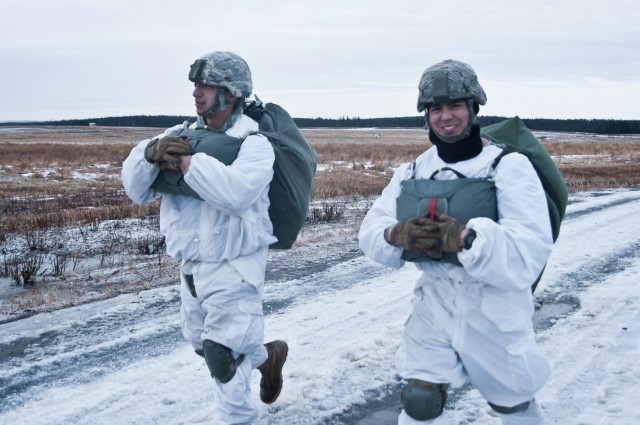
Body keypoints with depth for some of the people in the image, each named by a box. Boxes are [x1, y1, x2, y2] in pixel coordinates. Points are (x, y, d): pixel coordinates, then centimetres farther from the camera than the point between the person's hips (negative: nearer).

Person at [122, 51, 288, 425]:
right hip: (191, 267, 7)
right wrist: (152, 152, -21)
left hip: (234, 269, -7)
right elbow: (136, 188, -2)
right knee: (203, 345, 23)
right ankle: (267, 356, 47)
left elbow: (236, 191, -35)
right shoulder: (184, 135, 2)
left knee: (223, 360, -1)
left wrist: (186, 162, -29)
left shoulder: (254, 144, -15)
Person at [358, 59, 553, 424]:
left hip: (495, 308, -3)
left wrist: (465, 237, -40)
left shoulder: (509, 167, -16)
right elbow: (371, 232, -3)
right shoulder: (413, 172, 0)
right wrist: (399, 234, -25)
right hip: (435, 302, 3)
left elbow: (530, 251, -26)